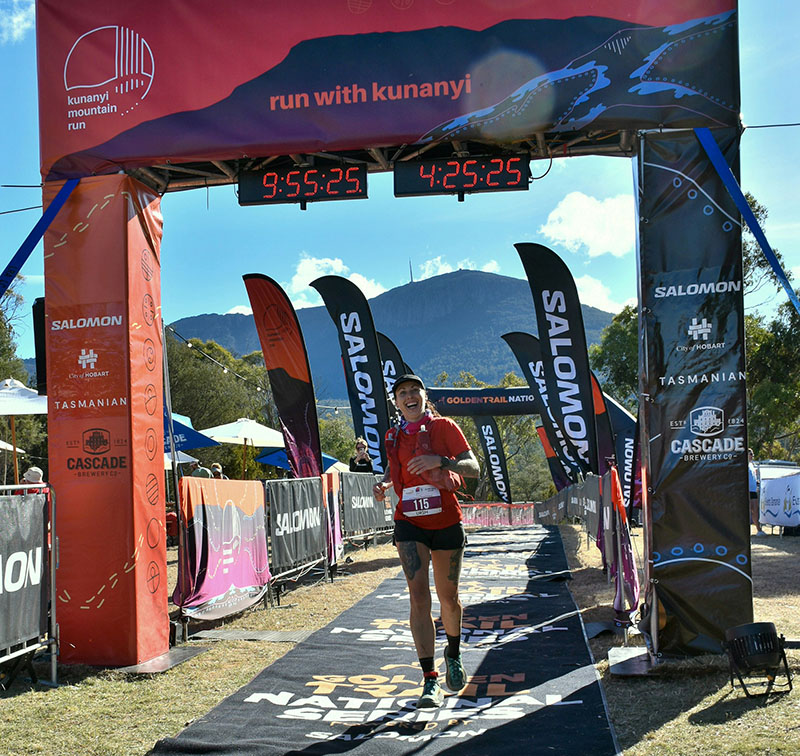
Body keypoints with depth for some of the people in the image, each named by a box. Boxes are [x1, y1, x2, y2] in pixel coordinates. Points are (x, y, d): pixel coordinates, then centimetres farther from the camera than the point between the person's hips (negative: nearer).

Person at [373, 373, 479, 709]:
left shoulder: (444, 427, -4)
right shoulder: (394, 436, 7)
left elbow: (473, 468, -10)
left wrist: (441, 461, -27)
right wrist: (384, 483, 1)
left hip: (447, 522, -1)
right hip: (409, 523, 2)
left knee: (448, 597, 10)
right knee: (418, 596, -12)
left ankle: (453, 655, 40)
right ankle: (430, 680, -9)